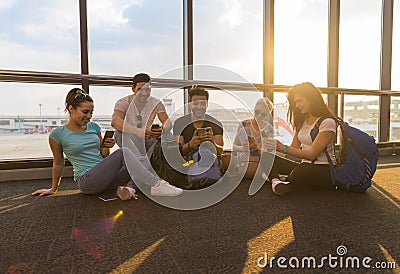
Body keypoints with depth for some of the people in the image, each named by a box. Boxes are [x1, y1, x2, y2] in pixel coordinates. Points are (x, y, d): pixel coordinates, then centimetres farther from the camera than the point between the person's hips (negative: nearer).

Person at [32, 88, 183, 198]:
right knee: (123, 152, -27)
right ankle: (156, 185, -28)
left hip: (104, 177, 6)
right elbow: (58, 163, 10)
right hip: (87, 181, -6)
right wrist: (53, 188, 18)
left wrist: (106, 147, -5)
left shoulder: (93, 127, 12)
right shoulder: (58, 134, -3)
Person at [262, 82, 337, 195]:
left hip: (325, 170, -7)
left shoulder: (327, 122, -11)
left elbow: (312, 154, -17)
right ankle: (275, 180, -35)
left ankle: (284, 184, -11)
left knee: (301, 170, -40)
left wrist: (283, 148, -21)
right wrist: (274, 146, -9)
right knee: (268, 156, -9)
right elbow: (294, 149, 7)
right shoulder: (302, 121, 13)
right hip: (304, 167, 7)